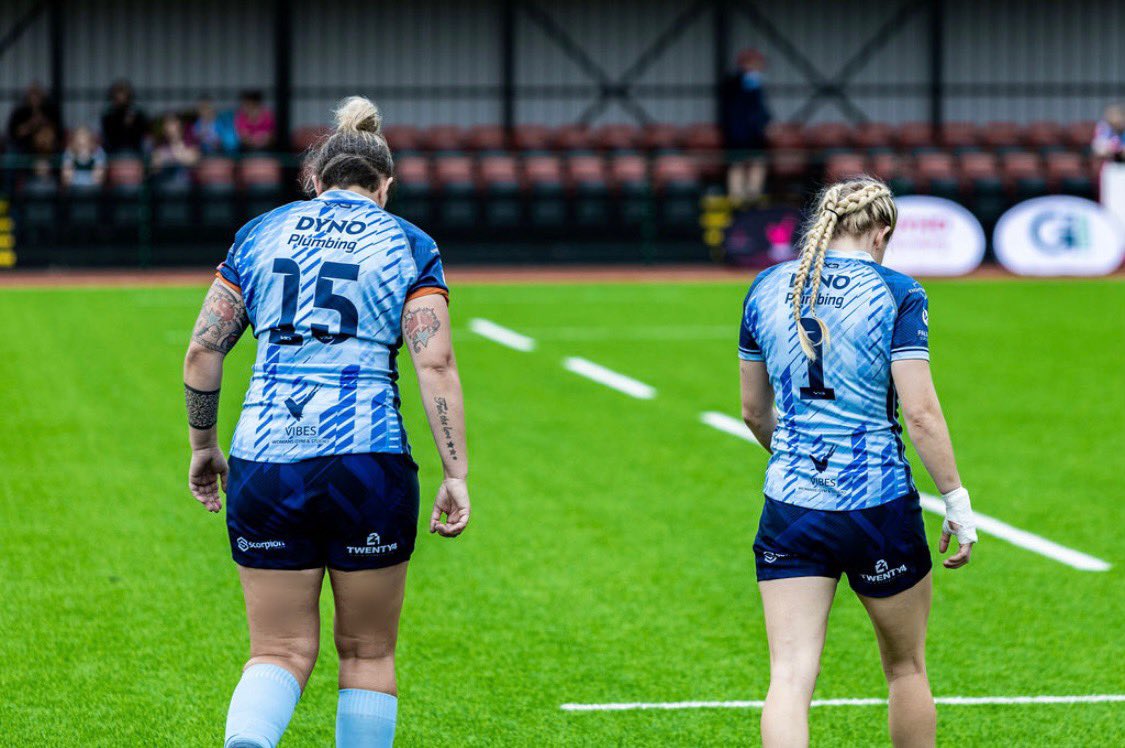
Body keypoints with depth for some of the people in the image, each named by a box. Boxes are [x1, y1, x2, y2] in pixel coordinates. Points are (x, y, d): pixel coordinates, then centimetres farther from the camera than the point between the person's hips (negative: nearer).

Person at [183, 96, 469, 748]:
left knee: (281, 651, 9)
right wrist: (457, 475, -5)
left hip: (264, 464, 2)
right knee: (368, 651, 14)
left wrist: (203, 445, 22)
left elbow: (202, 354, 10)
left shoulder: (261, 234, 12)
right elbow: (435, 365, -5)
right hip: (369, 466, -2)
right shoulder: (407, 246, 6)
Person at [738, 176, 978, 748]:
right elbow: (920, 412, -12)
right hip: (879, 507, -2)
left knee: (789, 676, -3)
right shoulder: (896, 294, -7)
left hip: (790, 508, 2)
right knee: (906, 667, 17)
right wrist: (957, 502, -4)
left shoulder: (767, 288, 6)